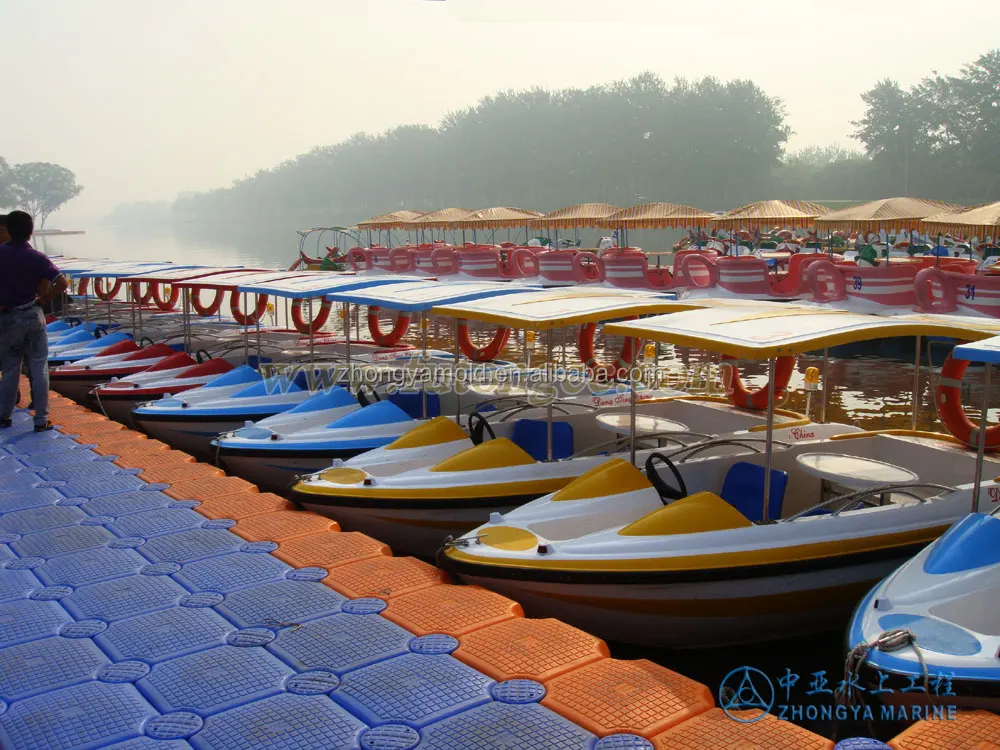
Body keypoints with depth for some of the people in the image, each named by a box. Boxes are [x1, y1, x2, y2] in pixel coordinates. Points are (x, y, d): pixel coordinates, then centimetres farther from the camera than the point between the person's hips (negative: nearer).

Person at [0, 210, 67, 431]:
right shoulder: (36, 258, -9)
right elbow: (62, 283, -15)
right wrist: (44, 299, -2)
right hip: (32, 315, -1)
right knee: (39, 369, 4)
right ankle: (41, 420, 4)